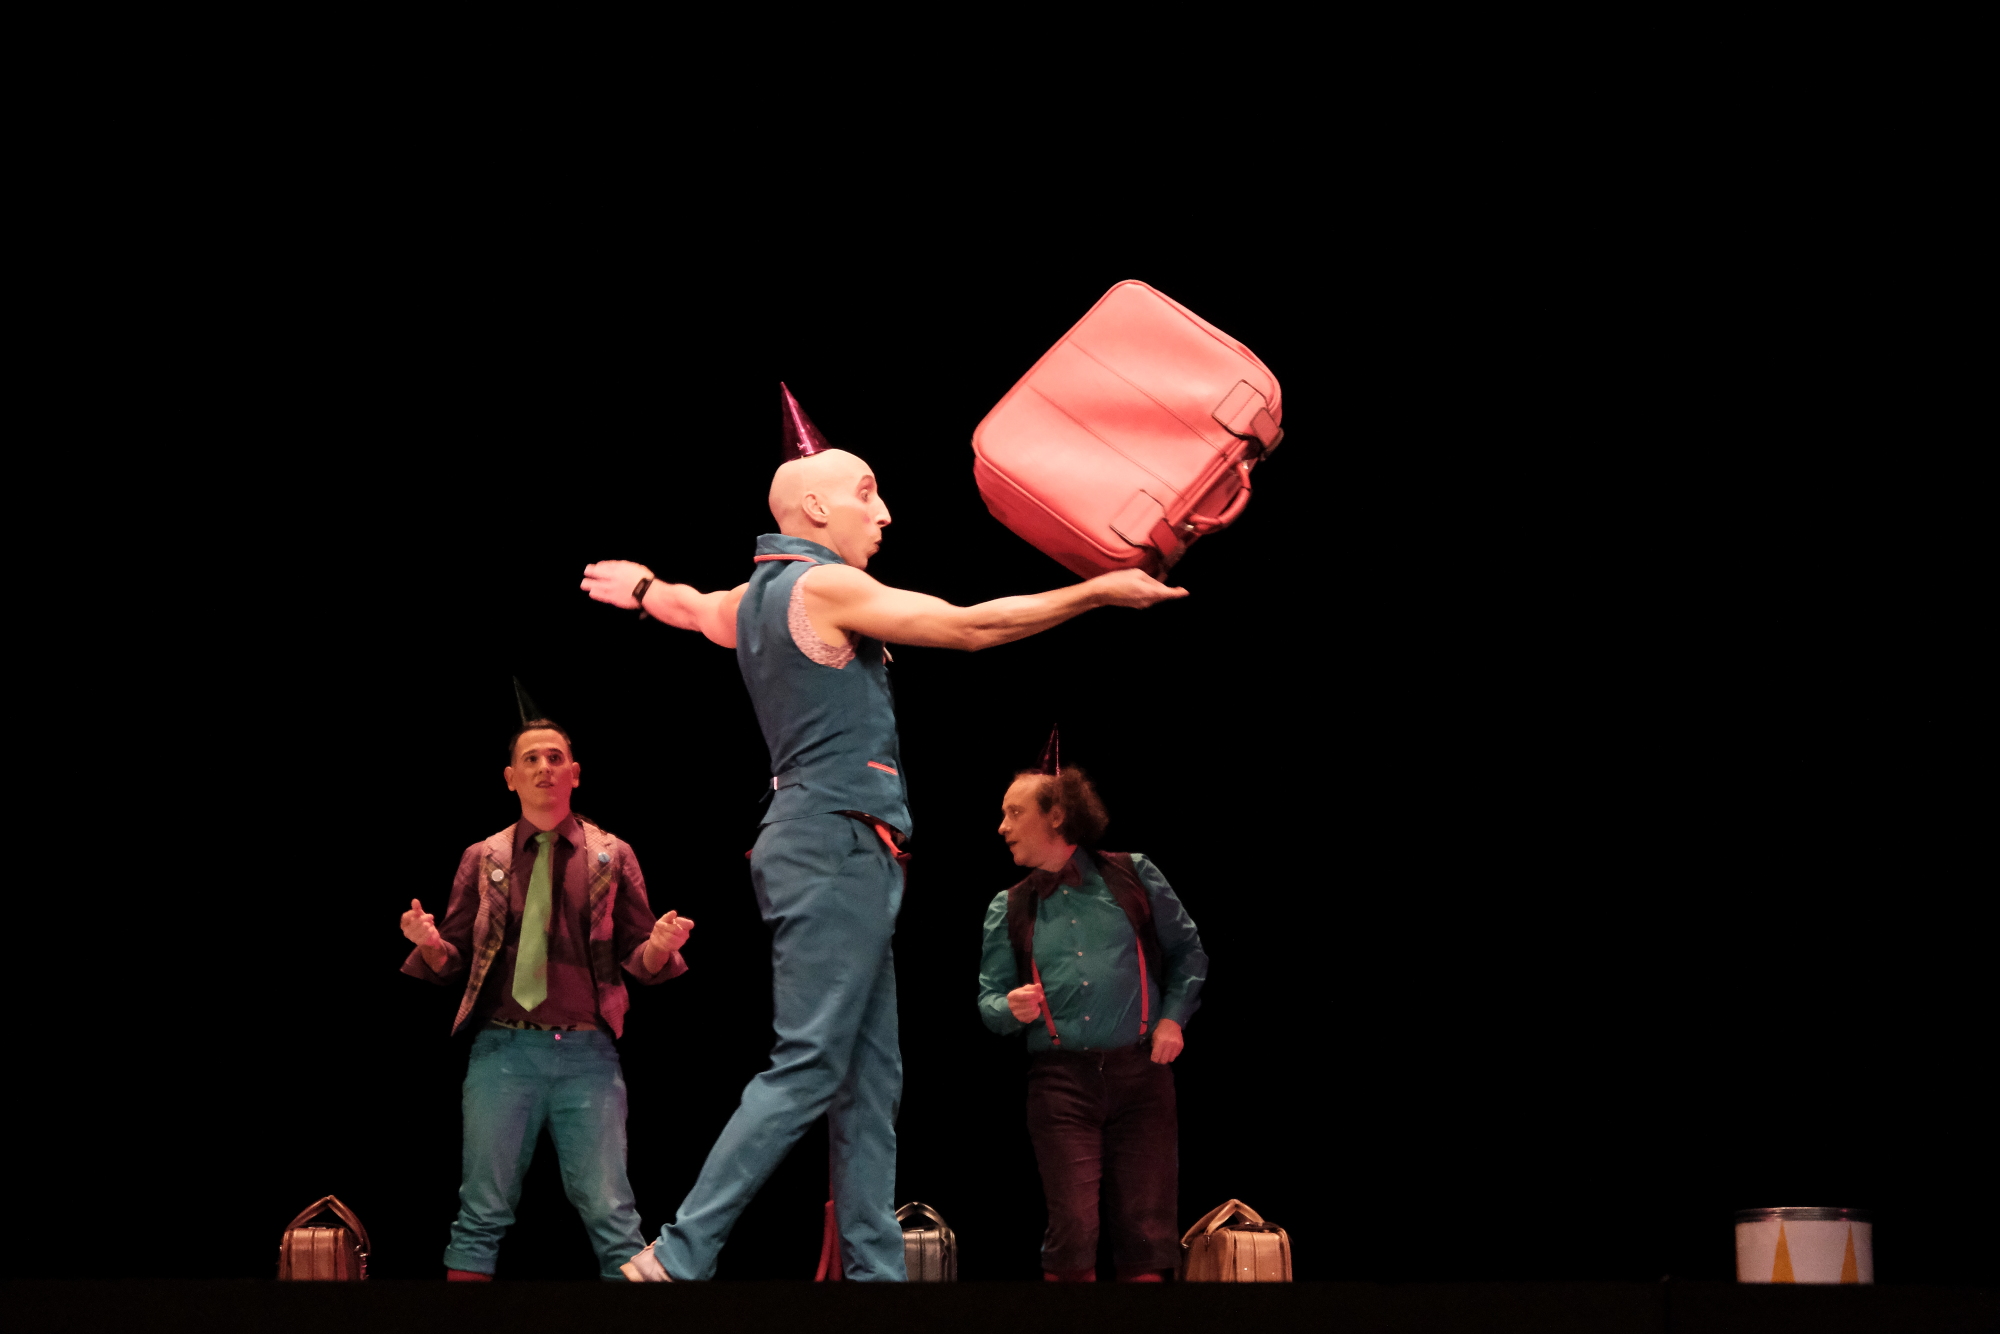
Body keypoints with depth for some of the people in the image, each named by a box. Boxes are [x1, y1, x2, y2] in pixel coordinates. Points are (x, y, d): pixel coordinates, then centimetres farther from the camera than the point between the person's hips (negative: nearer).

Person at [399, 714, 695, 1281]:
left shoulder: (611, 856, 10)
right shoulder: (483, 860, 12)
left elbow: (640, 961, 10)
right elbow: (452, 962, 13)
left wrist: (660, 947, -14)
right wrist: (430, 943, -10)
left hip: (587, 1054, -1)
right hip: (503, 1049, 1)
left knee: (609, 1209, -7)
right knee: (484, 1209, 0)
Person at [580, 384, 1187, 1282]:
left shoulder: (753, 599, 17)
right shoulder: (825, 586, -10)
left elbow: (694, 608, 41)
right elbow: (970, 628, -11)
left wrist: (645, 588, 65)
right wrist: (1101, 592, -4)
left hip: (829, 850, 10)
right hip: (837, 845, -10)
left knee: (869, 1082, 7)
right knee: (806, 1070, -13)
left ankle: (874, 1270, 5)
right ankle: (678, 1259, -16)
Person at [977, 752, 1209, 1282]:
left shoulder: (1132, 876, 7)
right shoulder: (1009, 909, 11)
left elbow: (1188, 951, 14)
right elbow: (989, 998, 12)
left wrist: (1173, 1017, 2)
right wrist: (1011, 1008, -10)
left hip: (1140, 1074, 0)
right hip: (1061, 1080, 0)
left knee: (1145, 1235, -2)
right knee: (1071, 1235, -9)